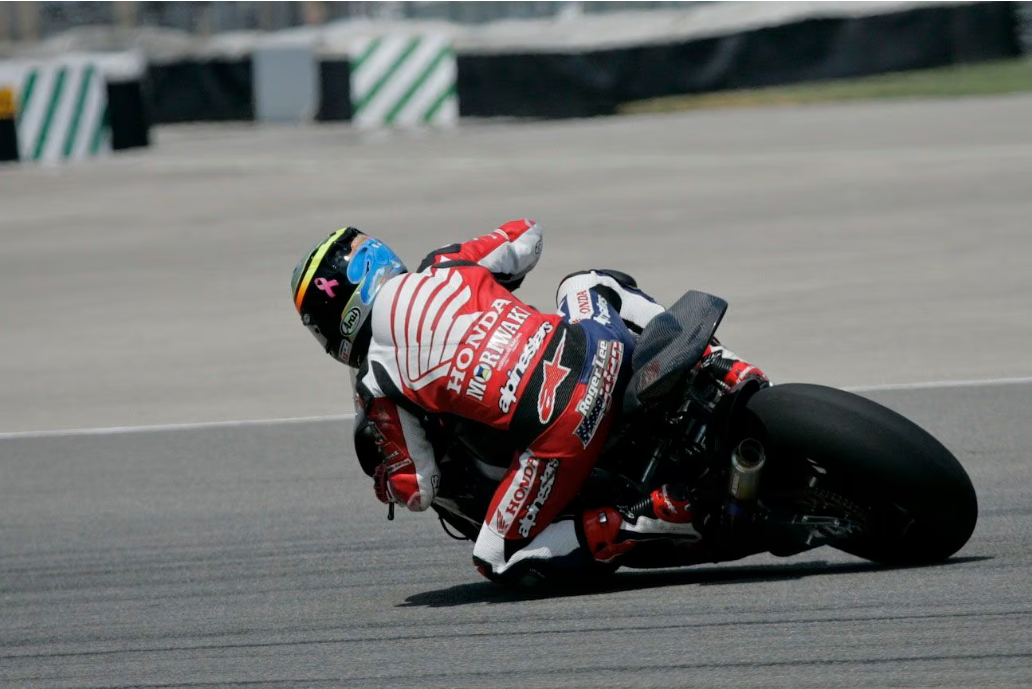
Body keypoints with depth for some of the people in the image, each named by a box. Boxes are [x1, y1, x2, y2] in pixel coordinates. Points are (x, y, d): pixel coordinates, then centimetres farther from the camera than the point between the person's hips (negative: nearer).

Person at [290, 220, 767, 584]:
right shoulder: (445, 266, 15)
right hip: (603, 349, 6)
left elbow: (418, 492, 9)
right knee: (587, 282, 39)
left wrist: (378, 472, 31)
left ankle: (662, 514, -10)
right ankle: (722, 366, 19)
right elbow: (527, 236, 34)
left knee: (497, 560, 13)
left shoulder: (375, 386, 5)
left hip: (556, 426, -6)